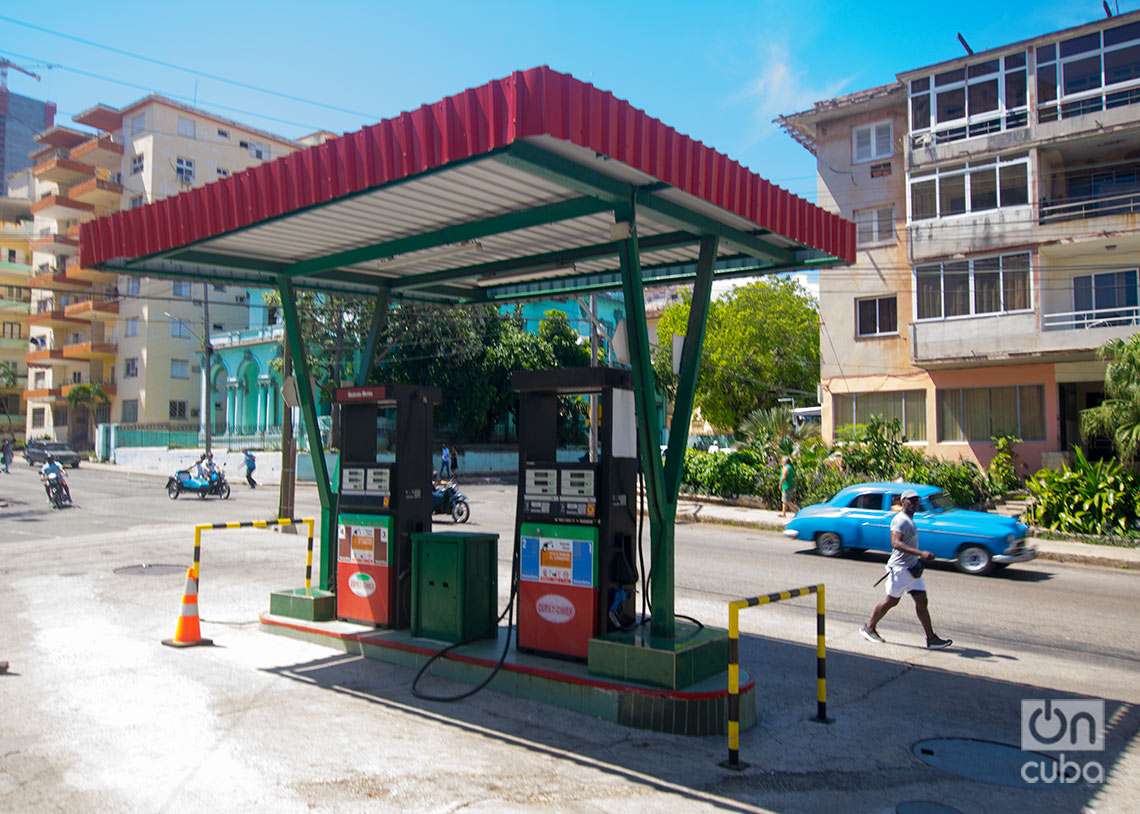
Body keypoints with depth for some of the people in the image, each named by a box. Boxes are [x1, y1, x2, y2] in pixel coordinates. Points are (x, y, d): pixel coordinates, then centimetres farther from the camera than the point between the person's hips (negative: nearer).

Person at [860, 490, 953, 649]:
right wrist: (920, 553, -37)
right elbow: (896, 543, -31)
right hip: (900, 568, -9)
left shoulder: (909, 520, 14)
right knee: (891, 601, 2)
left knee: (922, 601, 4)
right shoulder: (900, 520, -17)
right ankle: (869, 628, 17)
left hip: (912, 568, 9)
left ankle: (931, 638, 5)